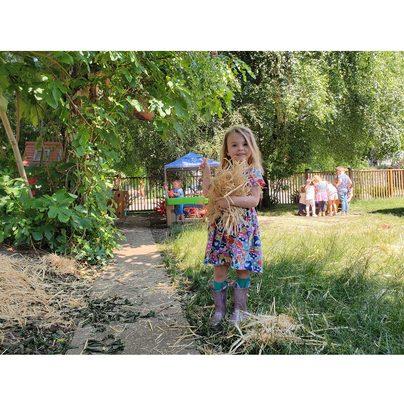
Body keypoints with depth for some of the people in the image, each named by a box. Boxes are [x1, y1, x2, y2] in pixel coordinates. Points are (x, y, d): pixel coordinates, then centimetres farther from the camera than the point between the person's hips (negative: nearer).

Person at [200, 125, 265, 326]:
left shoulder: (254, 172, -3)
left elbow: (254, 200, -15)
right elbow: (207, 195, 7)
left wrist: (230, 200, -26)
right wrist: (206, 173, 0)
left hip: (243, 228, -2)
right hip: (221, 227, 3)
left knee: (243, 269, 8)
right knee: (219, 269, 4)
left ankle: (239, 309, 25)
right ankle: (219, 309, 20)